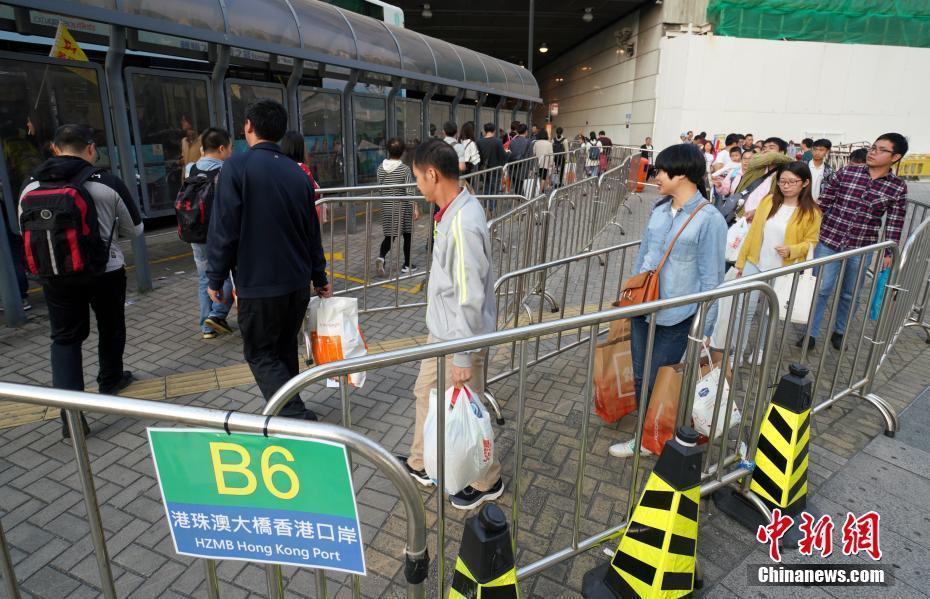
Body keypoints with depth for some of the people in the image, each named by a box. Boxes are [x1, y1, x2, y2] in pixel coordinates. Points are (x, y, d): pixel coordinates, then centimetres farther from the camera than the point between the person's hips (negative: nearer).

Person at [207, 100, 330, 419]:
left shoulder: (237, 166, -11)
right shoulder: (297, 172, 7)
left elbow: (224, 229, -14)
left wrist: (215, 278, -3)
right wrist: (319, 277, 20)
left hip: (258, 286, -6)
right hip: (298, 283, 6)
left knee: (261, 356, 7)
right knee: (285, 351, 19)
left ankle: (298, 416, -3)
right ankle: (287, 413, 31)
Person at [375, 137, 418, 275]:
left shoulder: (381, 168, -1)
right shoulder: (405, 169, -12)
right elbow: (409, 191, -15)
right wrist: (415, 208, -11)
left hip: (387, 207, 3)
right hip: (403, 208, -3)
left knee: (389, 235, 11)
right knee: (407, 235, 12)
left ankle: (381, 256, -15)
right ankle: (407, 265, 18)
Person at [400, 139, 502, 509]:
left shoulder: (462, 224, -28)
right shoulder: (456, 210, 3)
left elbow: (470, 298, -28)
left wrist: (463, 357, -22)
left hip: (460, 338, -10)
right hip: (443, 332, 10)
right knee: (425, 393, 23)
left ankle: (487, 483, 31)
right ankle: (420, 464, 43)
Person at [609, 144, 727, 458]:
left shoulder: (709, 219, -13)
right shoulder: (660, 210, 5)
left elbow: (710, 278, -11)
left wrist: (702, 332, -9)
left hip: (677, 318, -6)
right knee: (641, 377, 15)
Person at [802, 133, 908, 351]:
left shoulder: (898, 188, -1)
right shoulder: (846, 173, -3)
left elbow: (895, 223, 1)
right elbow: (823, 203, 1)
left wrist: (888, 252, -3)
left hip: (862, 249, 1)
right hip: (829, 240, -1)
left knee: (850, 294, 14)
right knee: (821, 289, 2)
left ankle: (839, 331, 33)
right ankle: (811, 333, 14)